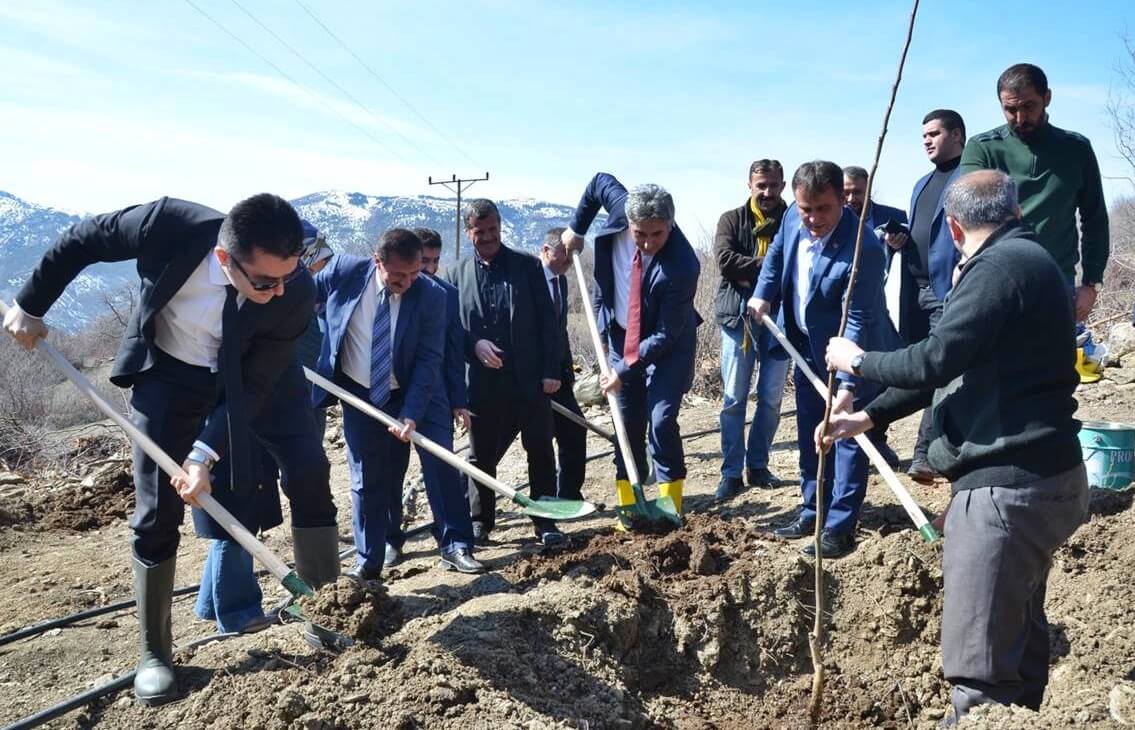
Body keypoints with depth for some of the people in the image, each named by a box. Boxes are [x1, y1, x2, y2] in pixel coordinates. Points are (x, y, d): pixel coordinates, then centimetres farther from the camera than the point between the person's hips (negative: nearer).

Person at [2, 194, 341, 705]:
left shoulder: (296, 293, -32)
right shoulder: (169, 225, -34)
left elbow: (254, 385, -23)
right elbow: (82, 239, -14)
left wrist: (205, 454, -29)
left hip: (252, 375, 1)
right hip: (167, 374, 0)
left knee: (309, 471, -9)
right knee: (156, 511, 0)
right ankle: (154, 652, 17)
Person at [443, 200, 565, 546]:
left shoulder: (528, 265, 3)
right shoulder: (456, 274, 6)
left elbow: (547, 320, 1)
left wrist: (551, 370, -5)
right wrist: (474, 343, -14)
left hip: (529, 378, -1)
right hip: (482, 381, 1)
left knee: (540, 452, 3)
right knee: (481, 456, 10)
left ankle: (545, 523, 14)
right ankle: (480, 523, 25)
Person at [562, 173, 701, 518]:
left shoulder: (682, 266, -32)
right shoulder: (621, 208, -19)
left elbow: (665, 335, -25)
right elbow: (600, 181, 5)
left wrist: (624, 371, -22)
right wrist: (576, 228, 6)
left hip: (667, 346, -5)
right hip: (620, 336, 5)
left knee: (661, 421, -12)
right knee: (627, 424, 7)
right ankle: (628, 510, 16)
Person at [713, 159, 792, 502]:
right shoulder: (732, 220, 4)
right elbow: (724, 260, -12)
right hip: (738, 316, -1)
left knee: (771, 398, 7)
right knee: (734, 398, 0)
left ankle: (757, 465, 20)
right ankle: (731, 472, 6)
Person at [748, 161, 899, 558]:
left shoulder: (863, 249, -31)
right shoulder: (793, 218, -10)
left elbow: (856, 320, -32)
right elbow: (776, 252, 14)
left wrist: (848, 383, -35)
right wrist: (763, 293, 3)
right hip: (808, 347, 8)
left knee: (847, 433, -1)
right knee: (810, 433, 16)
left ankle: (840, 527, 7)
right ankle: (814, 511, 29)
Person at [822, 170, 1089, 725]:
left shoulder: (1000, 266, -15)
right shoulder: (1027, 259, 18)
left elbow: (933, 361, -21)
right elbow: (952, 366, 19)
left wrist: (857, 361, -3)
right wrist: (868, 417, 16)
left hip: (1008, 486, -11)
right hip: (1038, 476, 11)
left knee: (980, 661, -7)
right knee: (1019, 633, 23)